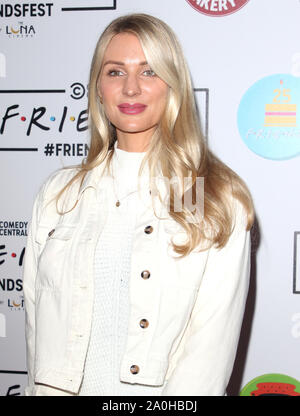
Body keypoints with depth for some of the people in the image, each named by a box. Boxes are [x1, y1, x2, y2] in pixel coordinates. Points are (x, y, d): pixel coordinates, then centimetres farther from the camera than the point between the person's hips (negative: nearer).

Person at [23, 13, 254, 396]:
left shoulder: (221, 200, -5)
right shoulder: (58, 194, 6)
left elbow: (212, 345, -9)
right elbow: (36, 319, 5)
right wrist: (44, 388, -6)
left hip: (164, 393, -3)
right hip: (62, 386, 3)